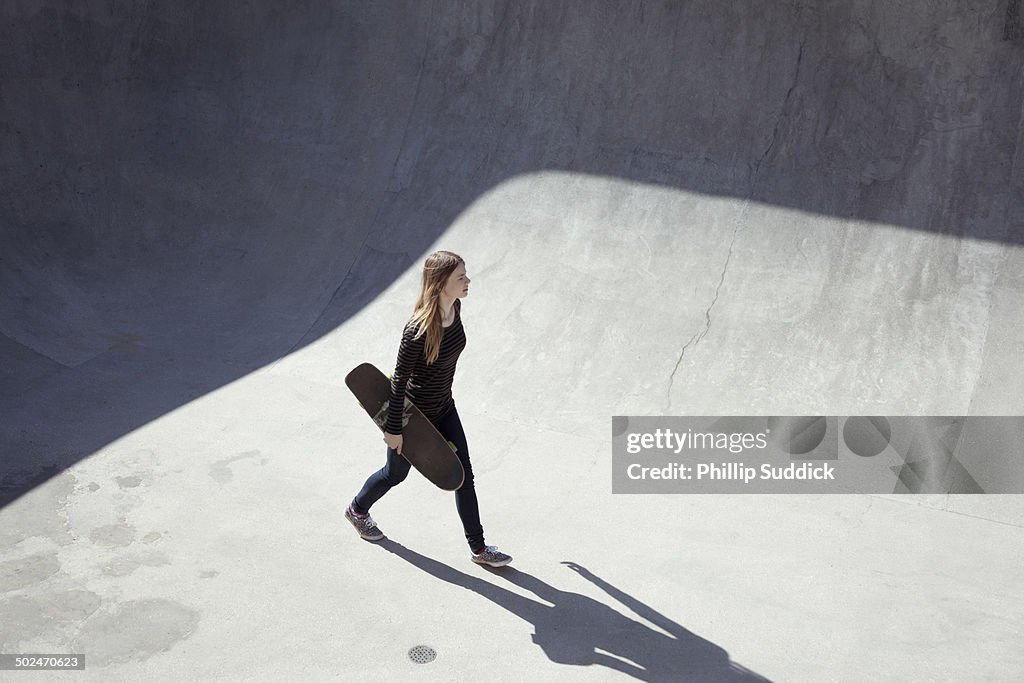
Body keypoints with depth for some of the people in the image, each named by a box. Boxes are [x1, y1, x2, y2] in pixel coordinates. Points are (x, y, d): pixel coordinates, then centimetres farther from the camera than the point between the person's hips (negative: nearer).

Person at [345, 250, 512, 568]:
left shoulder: (455, 308, -10)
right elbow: (399, 381, -25)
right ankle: (357, 510, 50)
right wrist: (393, 429, -17)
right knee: (396, 473, 19)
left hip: (444, 407, 7)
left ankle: (478, 548, 25)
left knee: (464, 475, 10)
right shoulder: (418, 330, -34)